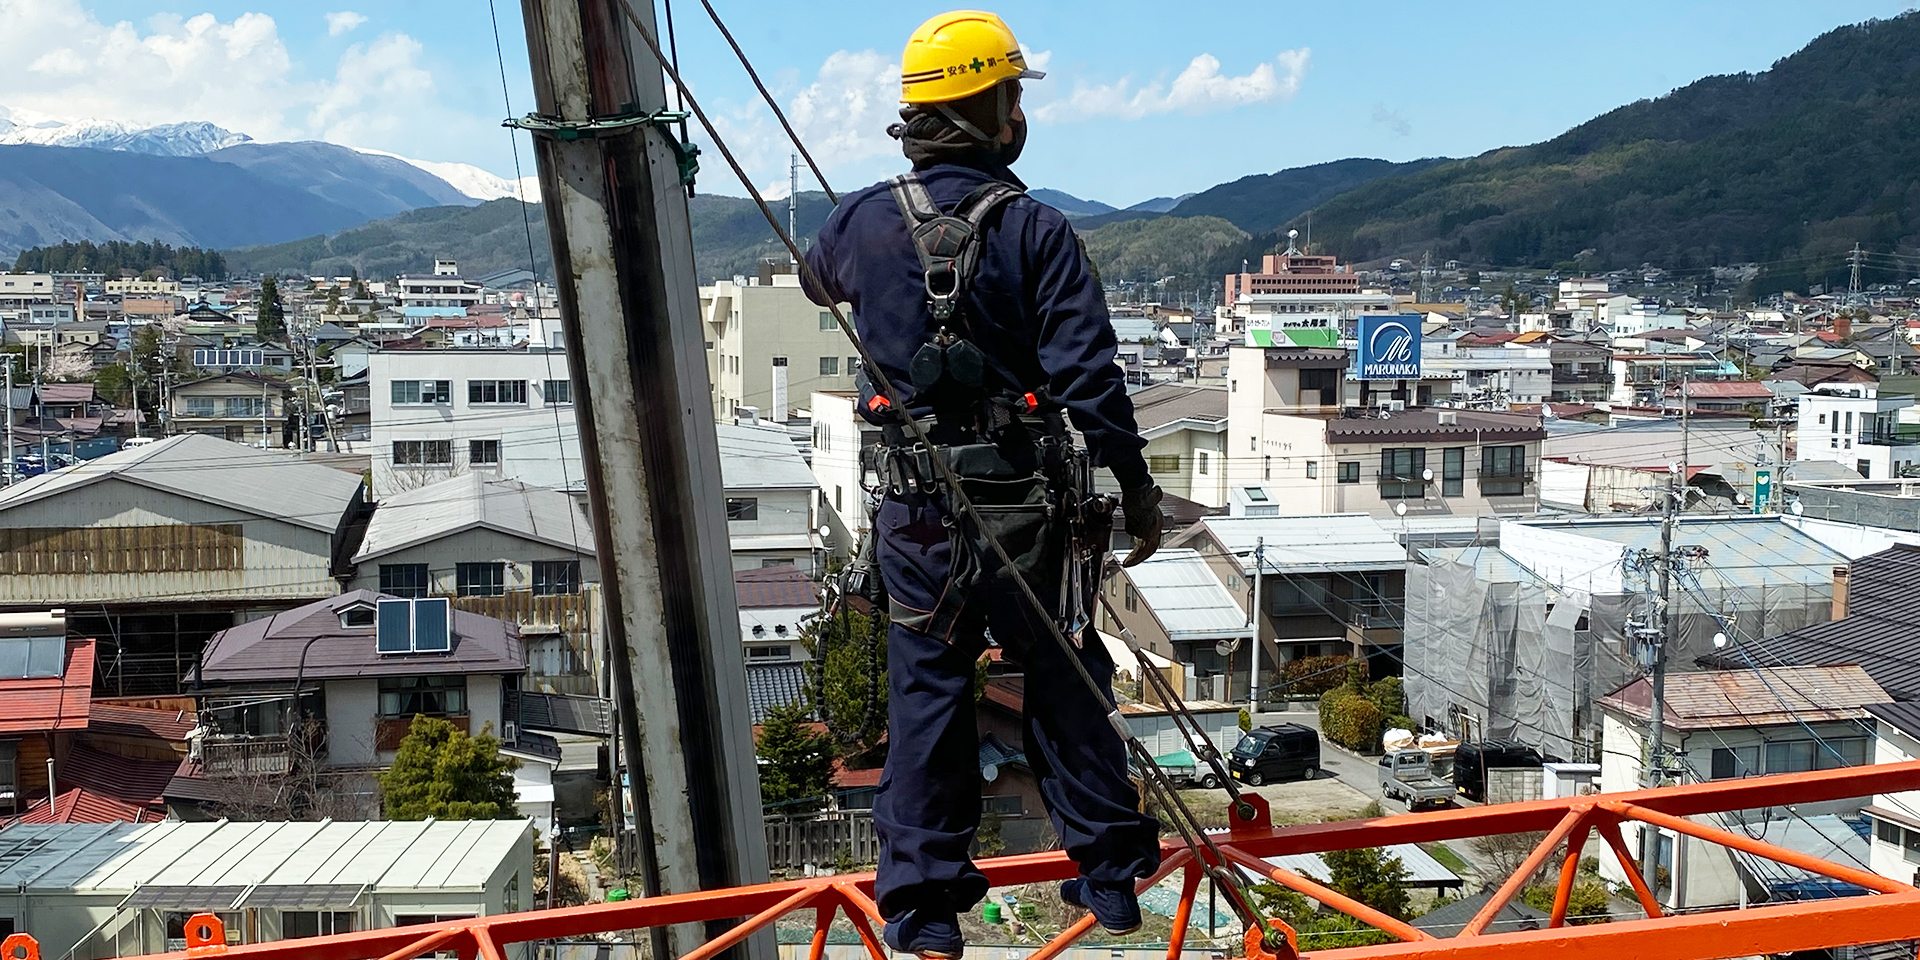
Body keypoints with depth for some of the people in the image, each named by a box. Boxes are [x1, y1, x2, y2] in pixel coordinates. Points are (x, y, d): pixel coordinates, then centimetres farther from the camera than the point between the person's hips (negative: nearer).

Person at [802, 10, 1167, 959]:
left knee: (926, 690, 10)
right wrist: (1134, 489, -7)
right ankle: (1108, 868, 24)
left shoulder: (865, 220, -1)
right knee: (1063, 681, 13)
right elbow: (1088, 377, -15)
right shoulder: (1035, 230, -11)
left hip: (915, 511, 2)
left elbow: (819, 278, 24)